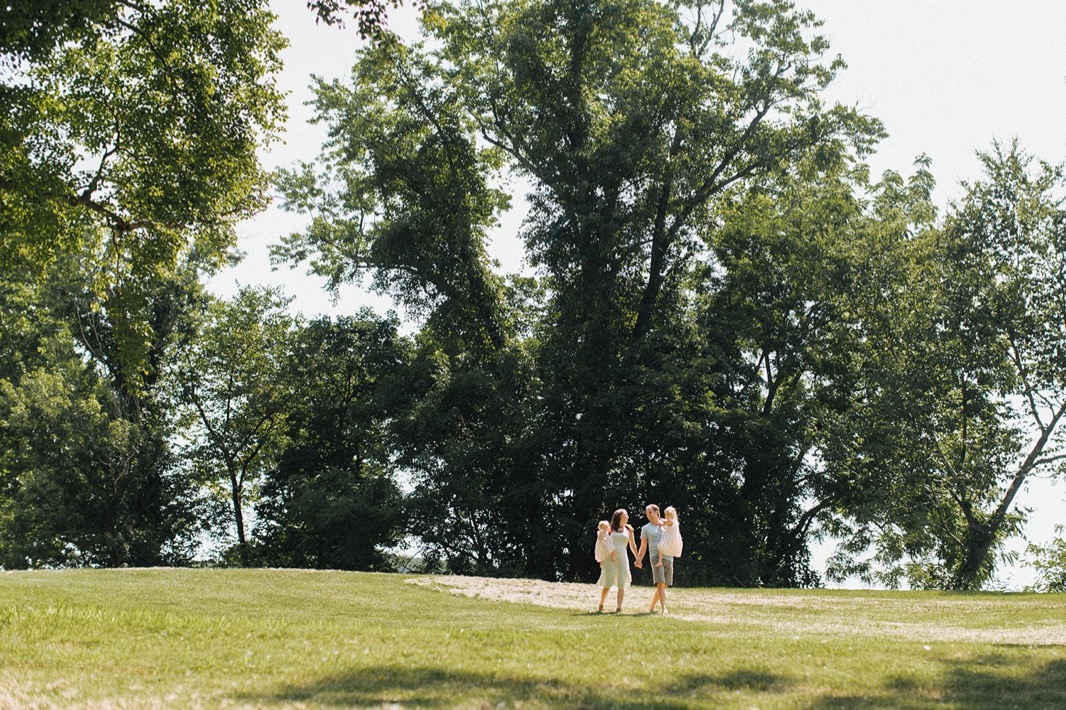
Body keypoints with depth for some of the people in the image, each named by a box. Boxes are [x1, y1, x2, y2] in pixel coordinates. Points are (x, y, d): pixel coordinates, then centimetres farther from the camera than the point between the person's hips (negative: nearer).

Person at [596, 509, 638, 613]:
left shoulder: (629, 529, 14)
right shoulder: (611, 528, 8)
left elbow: (632, 545, 20)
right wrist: (601, 559, 4)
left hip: (622, 558, 2)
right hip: (609, 558, -2)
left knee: (622, 585, -6)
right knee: (607, 584, -2)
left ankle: (619, 608, -8)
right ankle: (601, 605, 14)